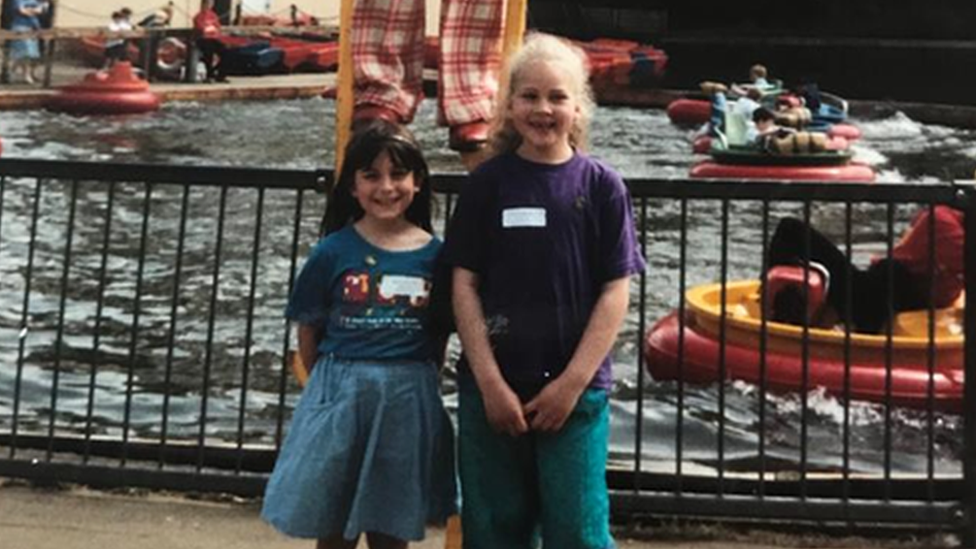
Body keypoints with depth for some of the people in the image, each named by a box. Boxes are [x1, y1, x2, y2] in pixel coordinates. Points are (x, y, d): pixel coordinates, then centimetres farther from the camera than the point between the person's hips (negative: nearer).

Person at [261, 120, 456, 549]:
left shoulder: (434, 254, -1)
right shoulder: (333, 251, -4)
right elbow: (308, 330, 4)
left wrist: (409, 381, 0)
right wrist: (333, 381, 4)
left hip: (408, 400, 1)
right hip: (341, 396, -1)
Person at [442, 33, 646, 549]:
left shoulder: (602, 186, 0)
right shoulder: (488, 182, 1)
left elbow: (615, 292, -1)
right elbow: (464, 286, 0)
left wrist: (572, 383, -8)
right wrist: (490, 383, -7)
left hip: (577, 389, -1)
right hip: (491, 387, 1)